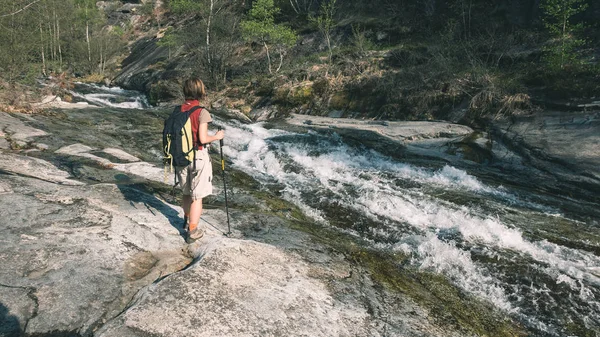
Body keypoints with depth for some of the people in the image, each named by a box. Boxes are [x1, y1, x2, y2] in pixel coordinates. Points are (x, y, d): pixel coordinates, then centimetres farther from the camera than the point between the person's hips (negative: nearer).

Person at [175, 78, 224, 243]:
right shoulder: (202, 112, -17)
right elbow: (203, 139, -20)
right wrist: (217, 136, -3)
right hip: (198, 157, -6)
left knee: (186, 192, 24)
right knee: (197, 196, 5)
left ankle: (187, 221, 43)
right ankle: (192, 231, 11)